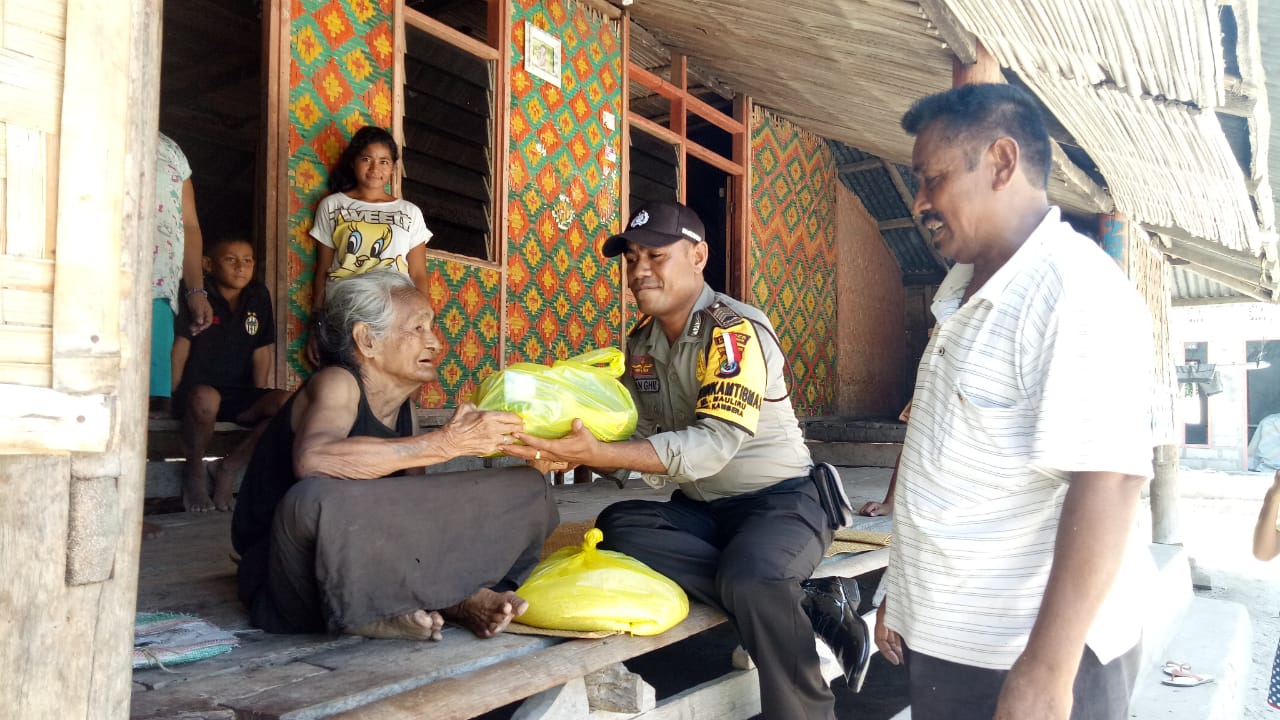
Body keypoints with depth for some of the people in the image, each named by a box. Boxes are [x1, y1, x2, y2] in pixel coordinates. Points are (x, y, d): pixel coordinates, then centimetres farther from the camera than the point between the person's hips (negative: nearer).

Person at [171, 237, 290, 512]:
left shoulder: (259, 296, 8)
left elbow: (262, 350, 9)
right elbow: (181, 345, -6)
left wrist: (261, 398, 2)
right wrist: (175, 392, -12)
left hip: (239, 393, 4)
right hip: (197, 389, -4)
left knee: (287, 402, -24)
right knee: (205, 398, -40)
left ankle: (230, 467, -5)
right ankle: (194, 469, -8)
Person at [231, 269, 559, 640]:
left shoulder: (404, 410, 7)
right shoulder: (337, 384, -14)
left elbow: (417, 506, 2)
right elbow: (313, 459, -37)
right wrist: (446, 443, -37)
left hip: (369, 568, 7)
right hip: (292, 588, -7)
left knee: (526, 489, 3)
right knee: (315, 499, -42)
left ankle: (455, 597, -20)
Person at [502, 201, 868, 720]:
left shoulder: (737, 330, -17)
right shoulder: (640, 344, 6)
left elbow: (714, 445, -30)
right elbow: (639, 444, 3)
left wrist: (598, 454, -39)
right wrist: (579, 453, -18)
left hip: (781, 500, -7)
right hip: (700, 509, 7)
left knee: (749, 581, -37)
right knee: (618, 527, -23)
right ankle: (807, 602, -16)